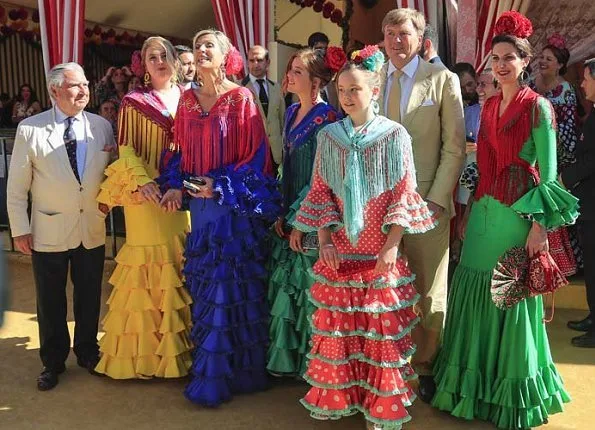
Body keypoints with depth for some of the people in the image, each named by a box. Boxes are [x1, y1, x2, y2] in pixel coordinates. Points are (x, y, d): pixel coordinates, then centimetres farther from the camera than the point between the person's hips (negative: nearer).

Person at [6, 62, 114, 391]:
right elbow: (17, 185, -3)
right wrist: (19, 229, -4)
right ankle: (53, 362, 30)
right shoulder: (30, 129, -7)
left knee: (89, 297, 14)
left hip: (92, 230, 2)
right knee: (50, 301, 11)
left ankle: (87, 352, 35)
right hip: (49, 231, -2)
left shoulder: (102, 126, 0)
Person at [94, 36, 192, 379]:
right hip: (146, 193, -3)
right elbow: (126, 149, -3)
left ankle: (178, 344, 19)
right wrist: (142, 181, -18)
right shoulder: (134, 101, 2)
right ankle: (145, 350, 12)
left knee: (181, 264, 6)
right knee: (150, 264, -1)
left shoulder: (187, 97, 13)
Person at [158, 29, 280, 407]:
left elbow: (257, 154, -10)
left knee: (229, 286, 0)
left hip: (233, 204, -5)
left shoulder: (241, 98, -6)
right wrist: (176, 185, 0)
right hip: (199, 204, 6)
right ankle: (214, 367, 26)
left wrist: (222, 186, -16)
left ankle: (217, 378, 13)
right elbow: (183, 151, 15)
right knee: (206, 286, 11)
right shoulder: (187, 100, 10)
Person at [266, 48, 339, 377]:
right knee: (287, 287, 14)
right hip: (289, 218, 8)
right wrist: (282, 214, 5)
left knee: (308, 288, 3)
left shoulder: (326, 118, -13)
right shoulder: (292, 112, 11)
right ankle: (289, 359, 30)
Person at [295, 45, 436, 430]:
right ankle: (339, 398, 26)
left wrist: (392, 244, -11)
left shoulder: (394, 135, -4)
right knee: (336, 326, 10)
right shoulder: (329, 135, 4)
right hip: (339, 251, 3)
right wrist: (324, 240, -1)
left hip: (379, 251, -3)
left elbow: (403, 195, -5)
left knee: (381, 329, 4)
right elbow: (320, 192, 7)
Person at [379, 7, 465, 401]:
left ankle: (424, 366, 23)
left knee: (429, 290, 7)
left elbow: (455, 147, -1)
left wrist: (437, 200, -9)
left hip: (427, 202, -2)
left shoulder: (442, 79, 2)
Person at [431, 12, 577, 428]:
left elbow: (548, 172, -9)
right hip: (483, 212, 6)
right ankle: (475, 386, 29)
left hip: (518, 215, -6)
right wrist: (470, 213, 13)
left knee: (512, 298, 5)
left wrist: (540, 225, -15)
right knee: (477, 295, 11)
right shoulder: (489, 106, 12)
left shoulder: (538, 106, -6)